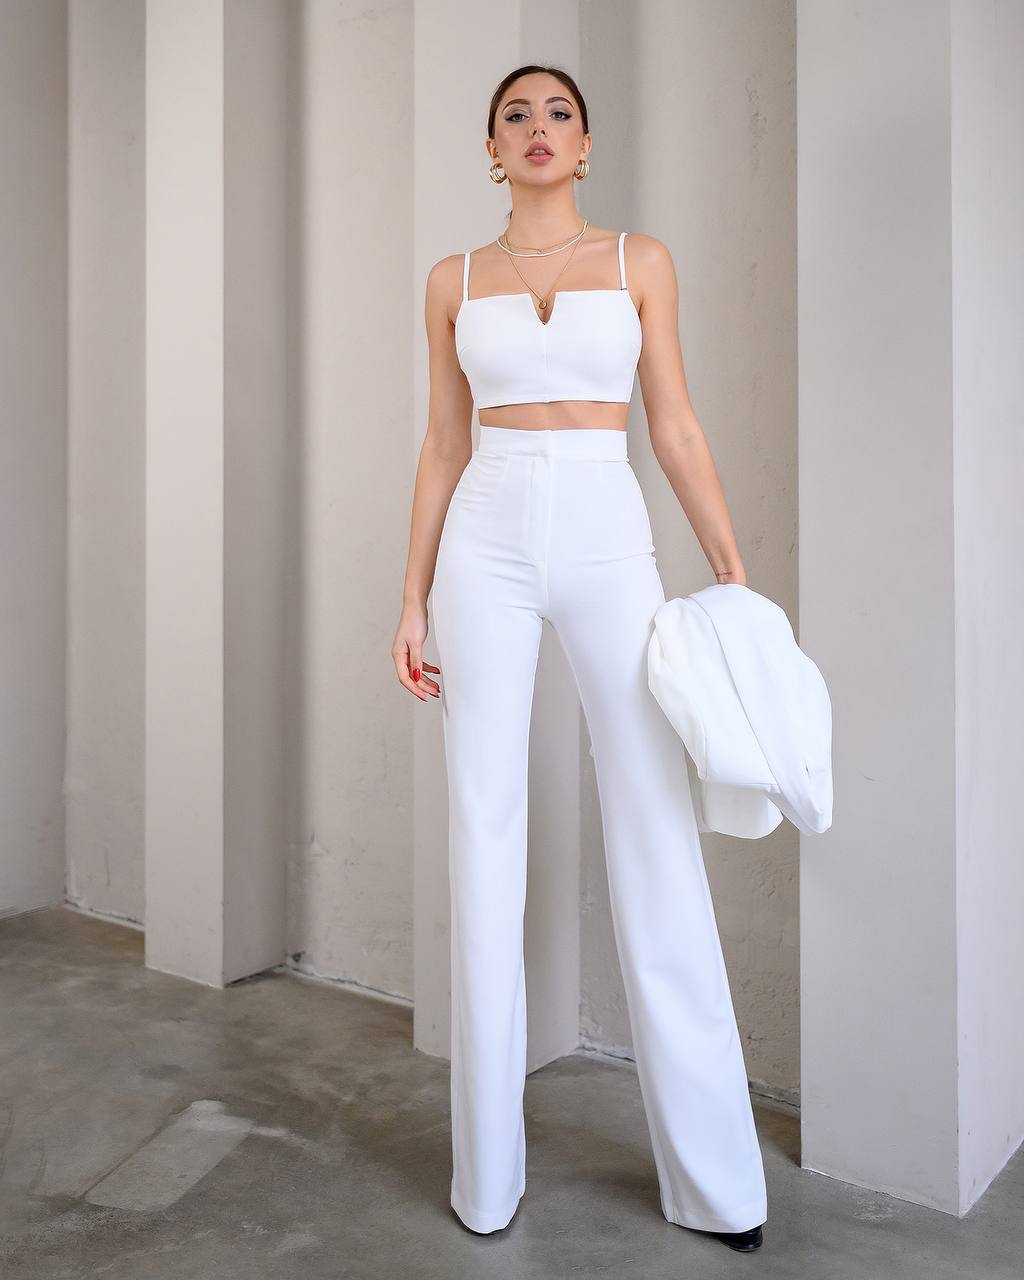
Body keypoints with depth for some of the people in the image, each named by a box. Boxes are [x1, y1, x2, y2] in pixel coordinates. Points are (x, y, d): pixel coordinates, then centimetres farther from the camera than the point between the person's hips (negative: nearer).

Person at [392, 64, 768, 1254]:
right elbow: (443, 445, 11)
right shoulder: (455, 280, 12)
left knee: (658, 838, -2)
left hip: (608, 542, -1)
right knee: (485, 833, 2)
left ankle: (714, 1175, 13)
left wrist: (737, 572, 0)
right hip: (487, 545, 1)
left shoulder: (640, 261, 10)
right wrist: (414, 596, 6)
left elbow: (675, 425, 7)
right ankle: (487, 1172, 17)